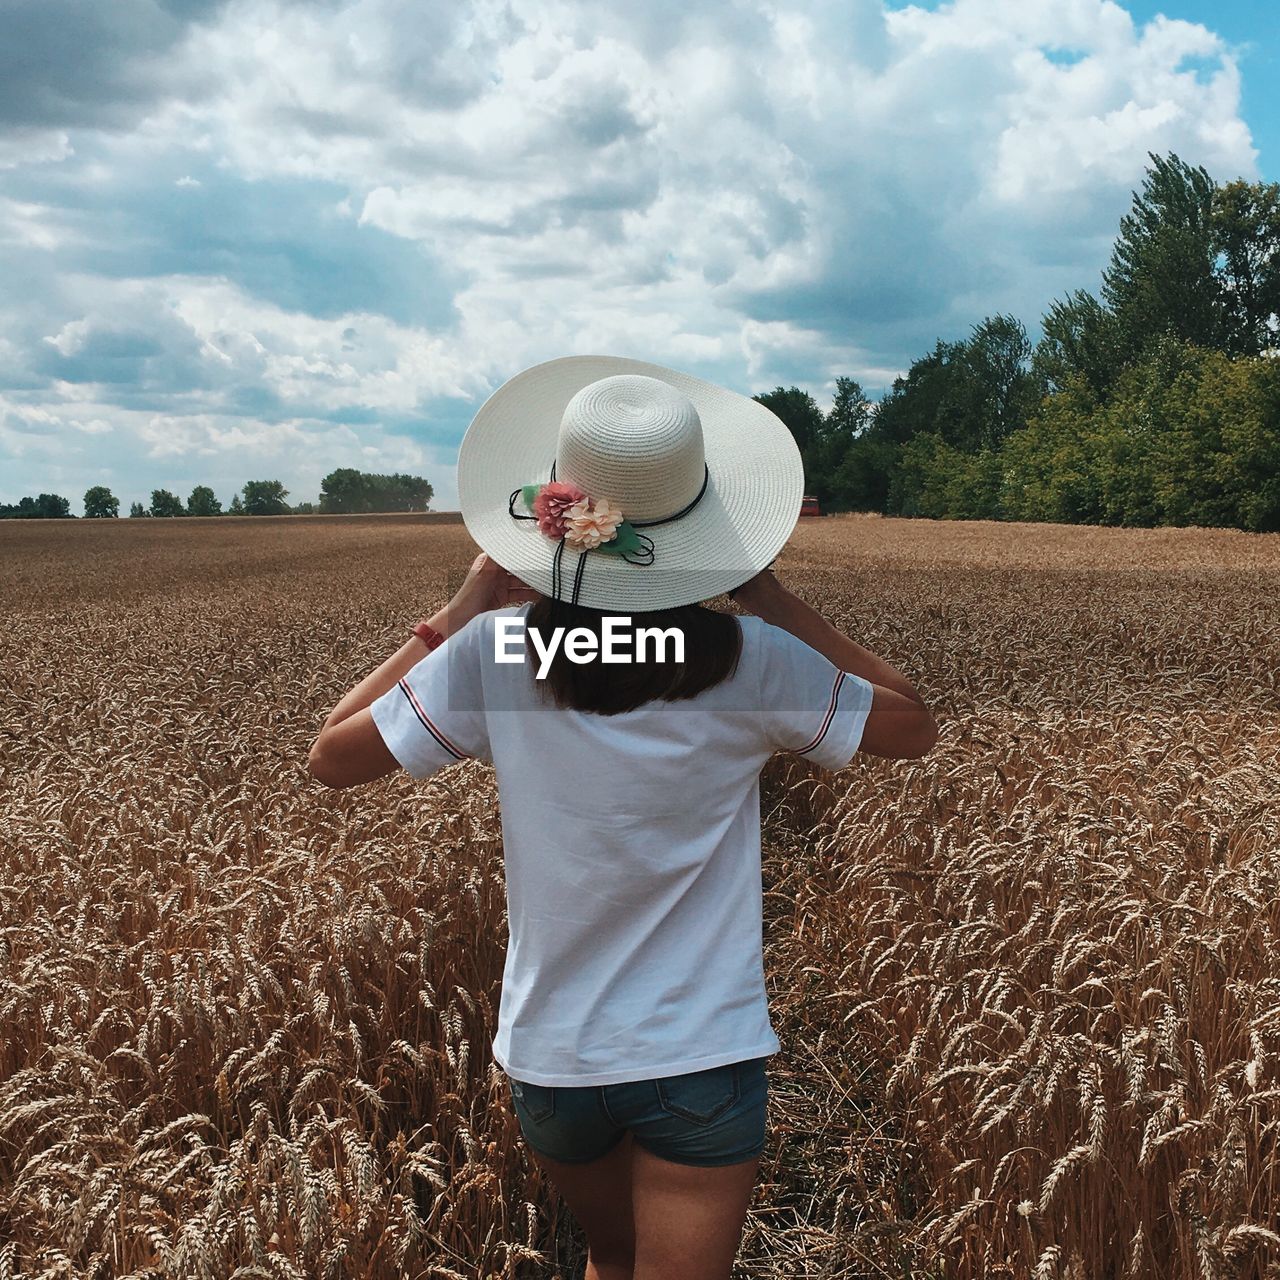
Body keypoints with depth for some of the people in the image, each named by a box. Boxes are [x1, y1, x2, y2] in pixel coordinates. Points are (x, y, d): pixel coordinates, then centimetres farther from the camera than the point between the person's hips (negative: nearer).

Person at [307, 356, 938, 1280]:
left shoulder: (496, 654, -14)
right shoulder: (750, 664, -16)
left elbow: (332, 758, -1)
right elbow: (914, 728, 1)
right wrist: (765, 590, -4)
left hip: (552, 1058, 3)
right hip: (705, 1061, -2)